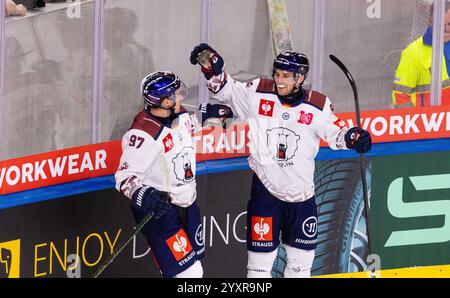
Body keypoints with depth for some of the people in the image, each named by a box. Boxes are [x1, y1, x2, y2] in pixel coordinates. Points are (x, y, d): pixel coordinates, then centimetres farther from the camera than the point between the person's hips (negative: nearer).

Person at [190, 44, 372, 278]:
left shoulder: (318, 105, -5)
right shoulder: (258, 94, -6)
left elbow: (335, 133, 5)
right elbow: (226, 90, 3)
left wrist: (352, 137, -15)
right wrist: (213, 70, -13)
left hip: (301, 193, 2)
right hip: (265, 188, -2)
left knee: (301, 257, 14)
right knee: (261, 256, -2)